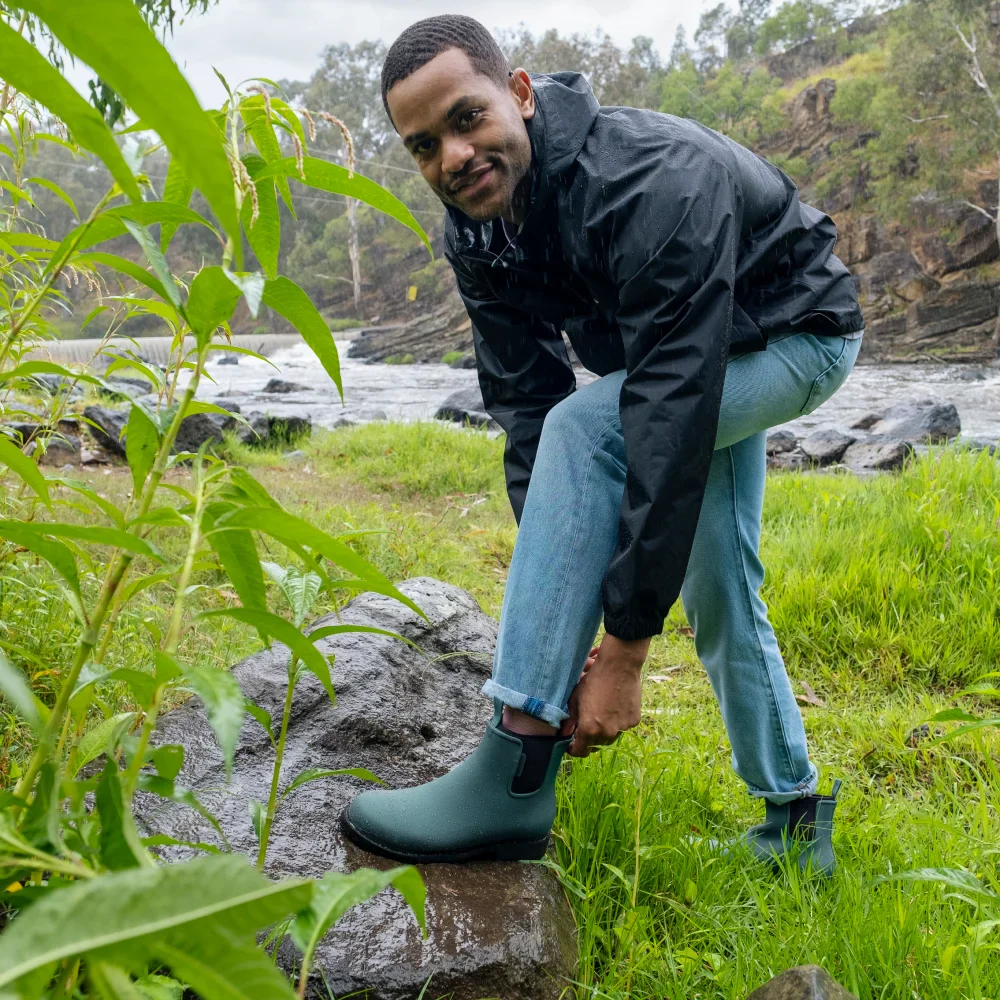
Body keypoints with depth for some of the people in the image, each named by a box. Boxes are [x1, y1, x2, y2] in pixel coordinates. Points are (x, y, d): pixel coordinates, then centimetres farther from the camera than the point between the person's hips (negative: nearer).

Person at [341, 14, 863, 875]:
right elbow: (526, 416, -15)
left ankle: (515, 779, -31)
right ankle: (795, 820, 31)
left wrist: (624, 647, -41)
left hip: (797, 335, -8)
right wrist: (568, 632, -22)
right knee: (718, 594, 11)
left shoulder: (656, 185, -38)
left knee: (586, 426, -32)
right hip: (699, 355, 8)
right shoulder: (478, 234, -15)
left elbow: (672, 425, -42)